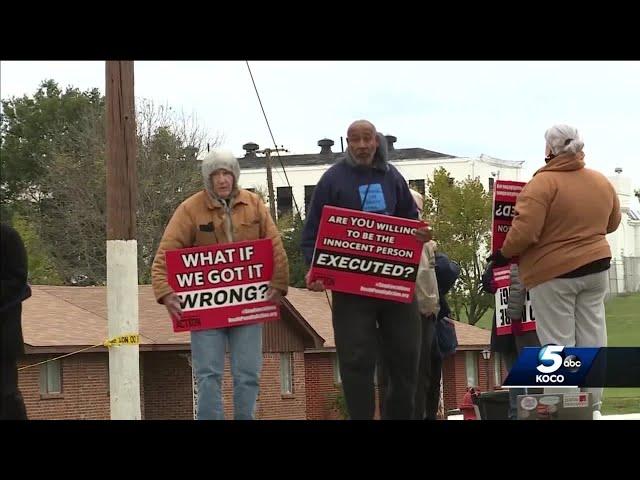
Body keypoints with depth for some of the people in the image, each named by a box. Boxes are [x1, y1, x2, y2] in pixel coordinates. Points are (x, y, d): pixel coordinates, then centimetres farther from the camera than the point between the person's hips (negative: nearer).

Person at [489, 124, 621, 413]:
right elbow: (612, 222, 18)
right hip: (596, 267, 6)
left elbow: (525, 231, -21)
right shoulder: (601, 181, 5)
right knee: (592, 341, 9)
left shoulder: (543, 182, -15)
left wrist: (504, 253, -6)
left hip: (554, 272, -6)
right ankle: (592, 407, 12)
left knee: (558, 345, -2)